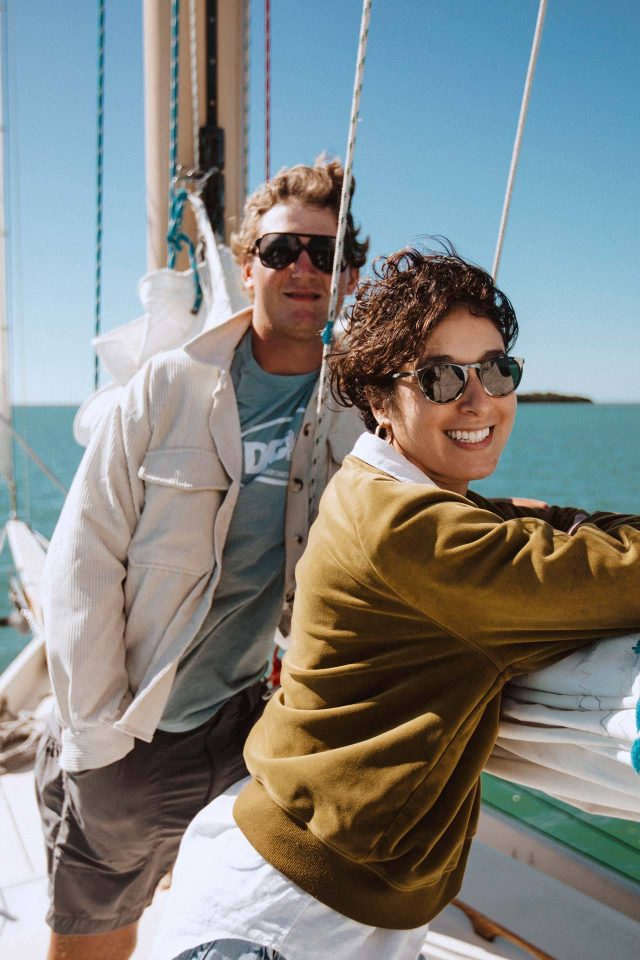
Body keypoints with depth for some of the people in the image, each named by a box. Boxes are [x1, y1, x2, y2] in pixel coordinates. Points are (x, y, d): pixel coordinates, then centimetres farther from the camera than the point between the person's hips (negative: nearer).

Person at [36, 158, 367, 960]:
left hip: (248, 725, 2)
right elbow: (84, 562, -9)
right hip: (126, 740, -1)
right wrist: (98, 736, -10)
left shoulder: (361, 410, -3)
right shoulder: (169, 387, -9)